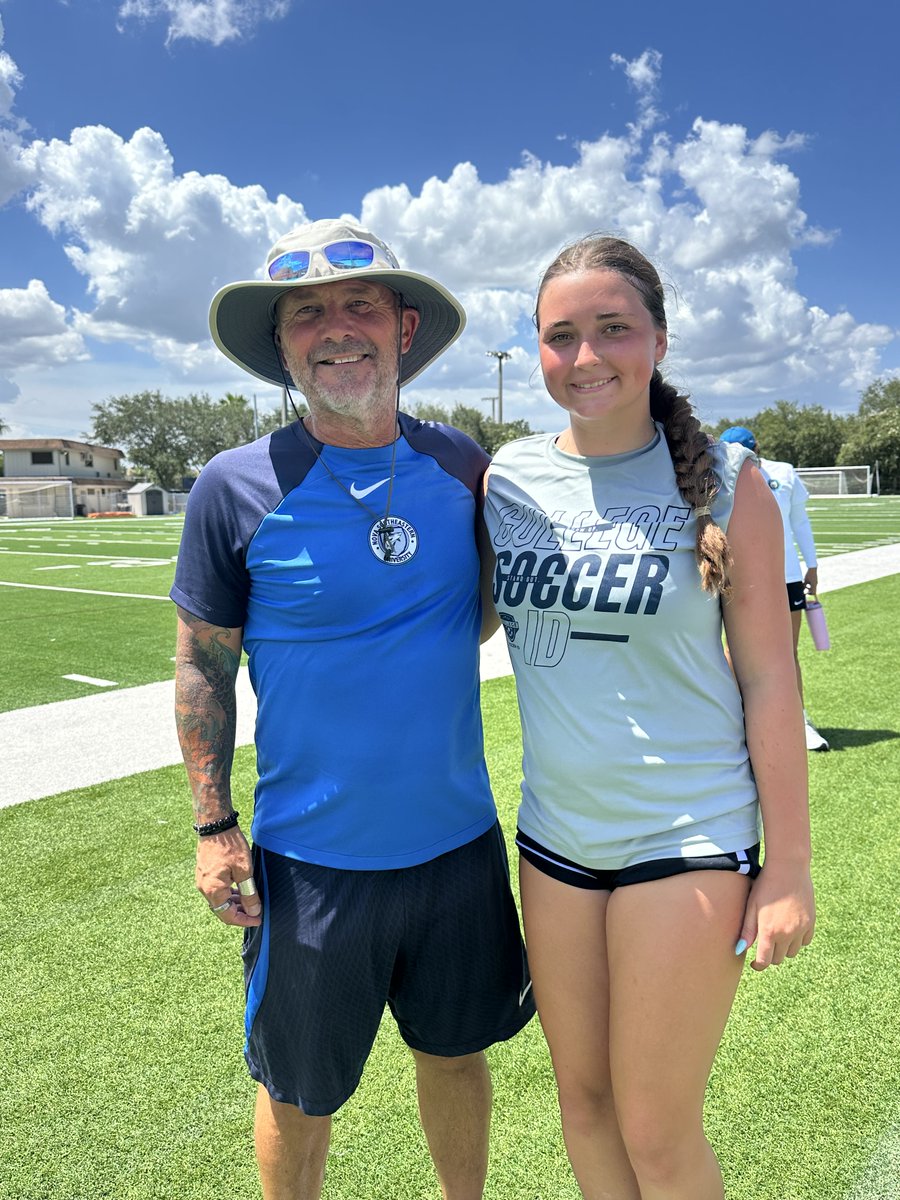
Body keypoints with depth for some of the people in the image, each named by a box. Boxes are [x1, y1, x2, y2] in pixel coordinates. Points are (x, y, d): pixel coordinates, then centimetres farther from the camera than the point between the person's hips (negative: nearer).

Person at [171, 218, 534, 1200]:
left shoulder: (460, 464, -1)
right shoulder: (237, 487, -10)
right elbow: (202, 666, -3)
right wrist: (215, 828, -4)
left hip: (458, 840, 3)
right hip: (311, 859, -3)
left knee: (455, 1050, 23)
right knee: (298, 1092, 17)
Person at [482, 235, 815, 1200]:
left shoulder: (724, 482, -9)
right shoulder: (509, 475, 0)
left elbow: (769, 677, -7)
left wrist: (789, 865, -5)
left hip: (689, 836, -3)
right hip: (555, 831, 4)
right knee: (580, 1095, 19)